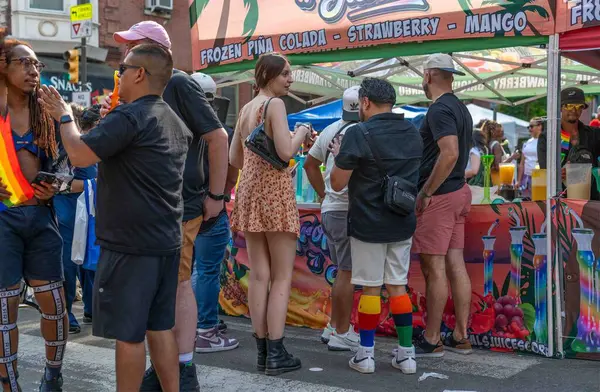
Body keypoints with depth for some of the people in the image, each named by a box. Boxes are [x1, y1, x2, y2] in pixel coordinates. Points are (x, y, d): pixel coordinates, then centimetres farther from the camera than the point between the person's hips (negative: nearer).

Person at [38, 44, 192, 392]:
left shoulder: (129, 117, -15)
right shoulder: (175, 122, 13)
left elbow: (80, 155, -20)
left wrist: (65, 116, -3)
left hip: (130, 245, -9)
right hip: (166, 242, 9)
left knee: (128, 333, 1)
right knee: (160, 327, 14)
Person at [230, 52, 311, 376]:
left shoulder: (245, 109, 14)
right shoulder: (275, 104, -9)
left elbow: (234, 159, 17)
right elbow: (286, 151, -19)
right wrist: (302, 133, -1)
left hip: (249, 189, 7)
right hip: (274, 190, -7)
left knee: (259, 275, 6)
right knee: (282, 276, -2)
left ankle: (262, 350, 8)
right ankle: (276, 354, -4)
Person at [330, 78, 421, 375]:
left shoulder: (359, 134, -14)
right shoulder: (412, 132, 6)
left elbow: (337, 183, -12)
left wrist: (339, 155, 6)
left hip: (368, 224, -5)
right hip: (402, 223, 5)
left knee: (371, 288, 3)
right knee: (398, 286, 11)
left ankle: (366, 354, 11)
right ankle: (406, 353, 13)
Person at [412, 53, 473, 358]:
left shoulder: (439, 110, -14)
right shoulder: (460, 108, 16)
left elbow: (449, 153, -26)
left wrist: (425, 193, -20)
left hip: (439, 196, -9)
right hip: (459, 191, 9)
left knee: (433, 267, -4)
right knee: (455, 264, 10)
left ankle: (431, 340, 2)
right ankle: (460, 337, 15)